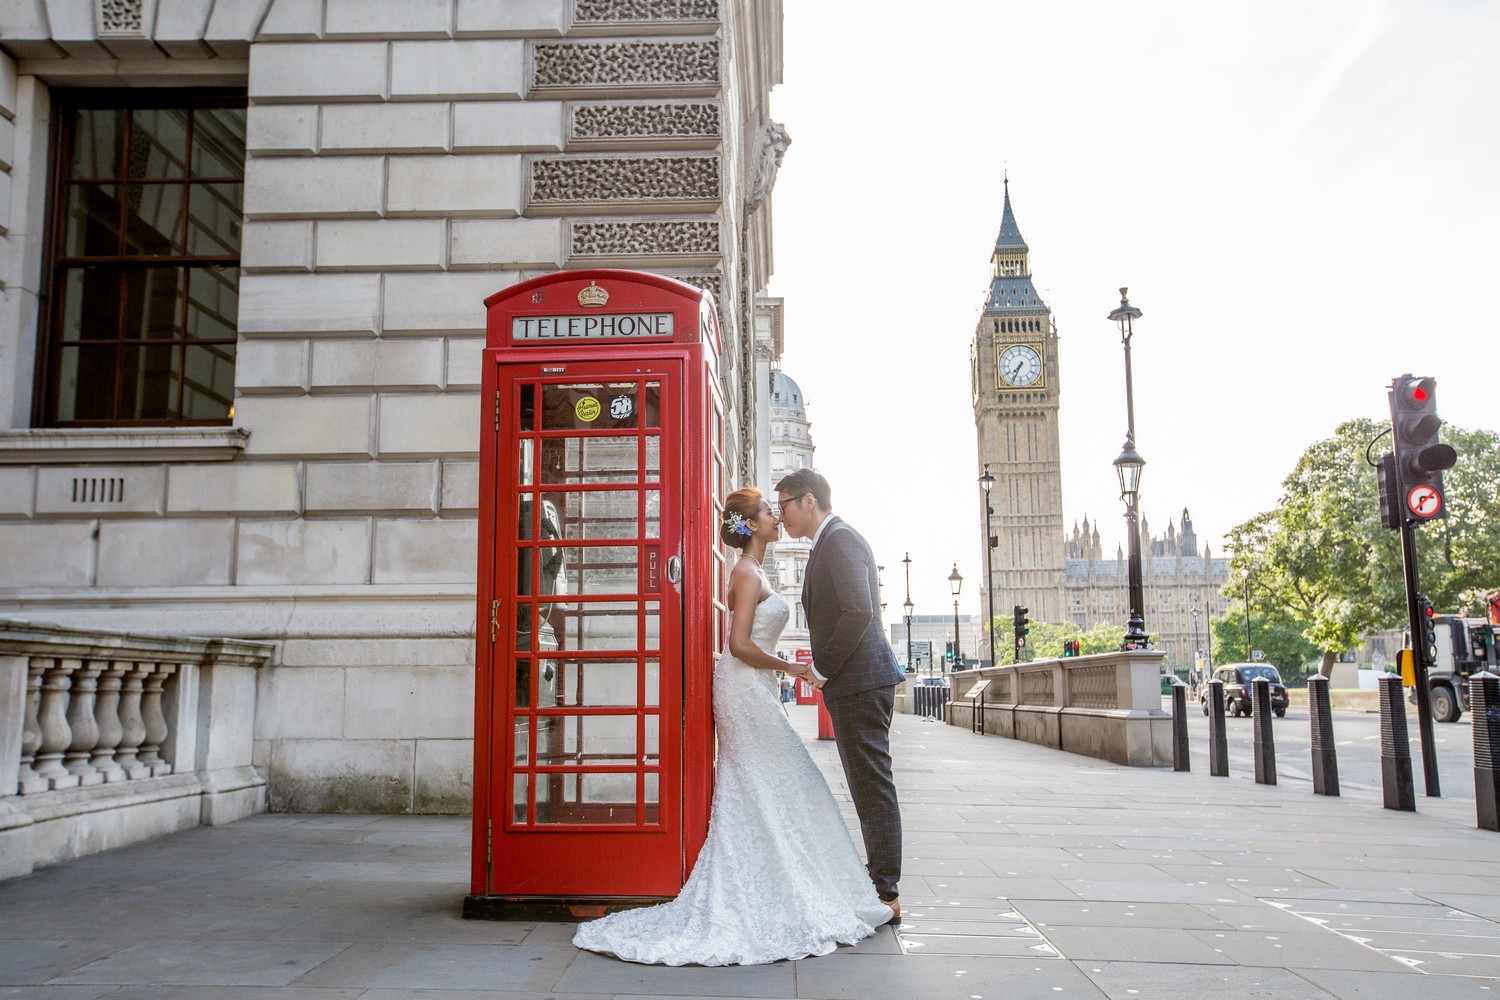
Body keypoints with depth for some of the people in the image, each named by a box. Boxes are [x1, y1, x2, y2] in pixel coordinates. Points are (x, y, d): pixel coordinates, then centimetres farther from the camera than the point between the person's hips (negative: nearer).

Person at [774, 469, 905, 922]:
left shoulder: (839, 540, -12)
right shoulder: (835, 541, 20)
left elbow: (858, 612, -24)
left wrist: (821, 669, -16)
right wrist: (825, 668, 15)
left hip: (858, 681, -11)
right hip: (856, 682, 11)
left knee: (873, 790, -4)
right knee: (871, 789, 14)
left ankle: (885, 896, 2)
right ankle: (880, 887, 22)